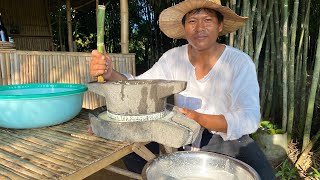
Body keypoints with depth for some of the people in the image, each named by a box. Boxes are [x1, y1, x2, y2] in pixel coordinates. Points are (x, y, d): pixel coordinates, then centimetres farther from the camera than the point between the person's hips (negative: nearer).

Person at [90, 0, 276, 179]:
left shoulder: (240, 62, -14)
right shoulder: (173, 58, -5)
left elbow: (248, 119, -21)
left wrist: (199, 119, -36)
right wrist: (111, 74, -27)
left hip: (230, 140, -2)